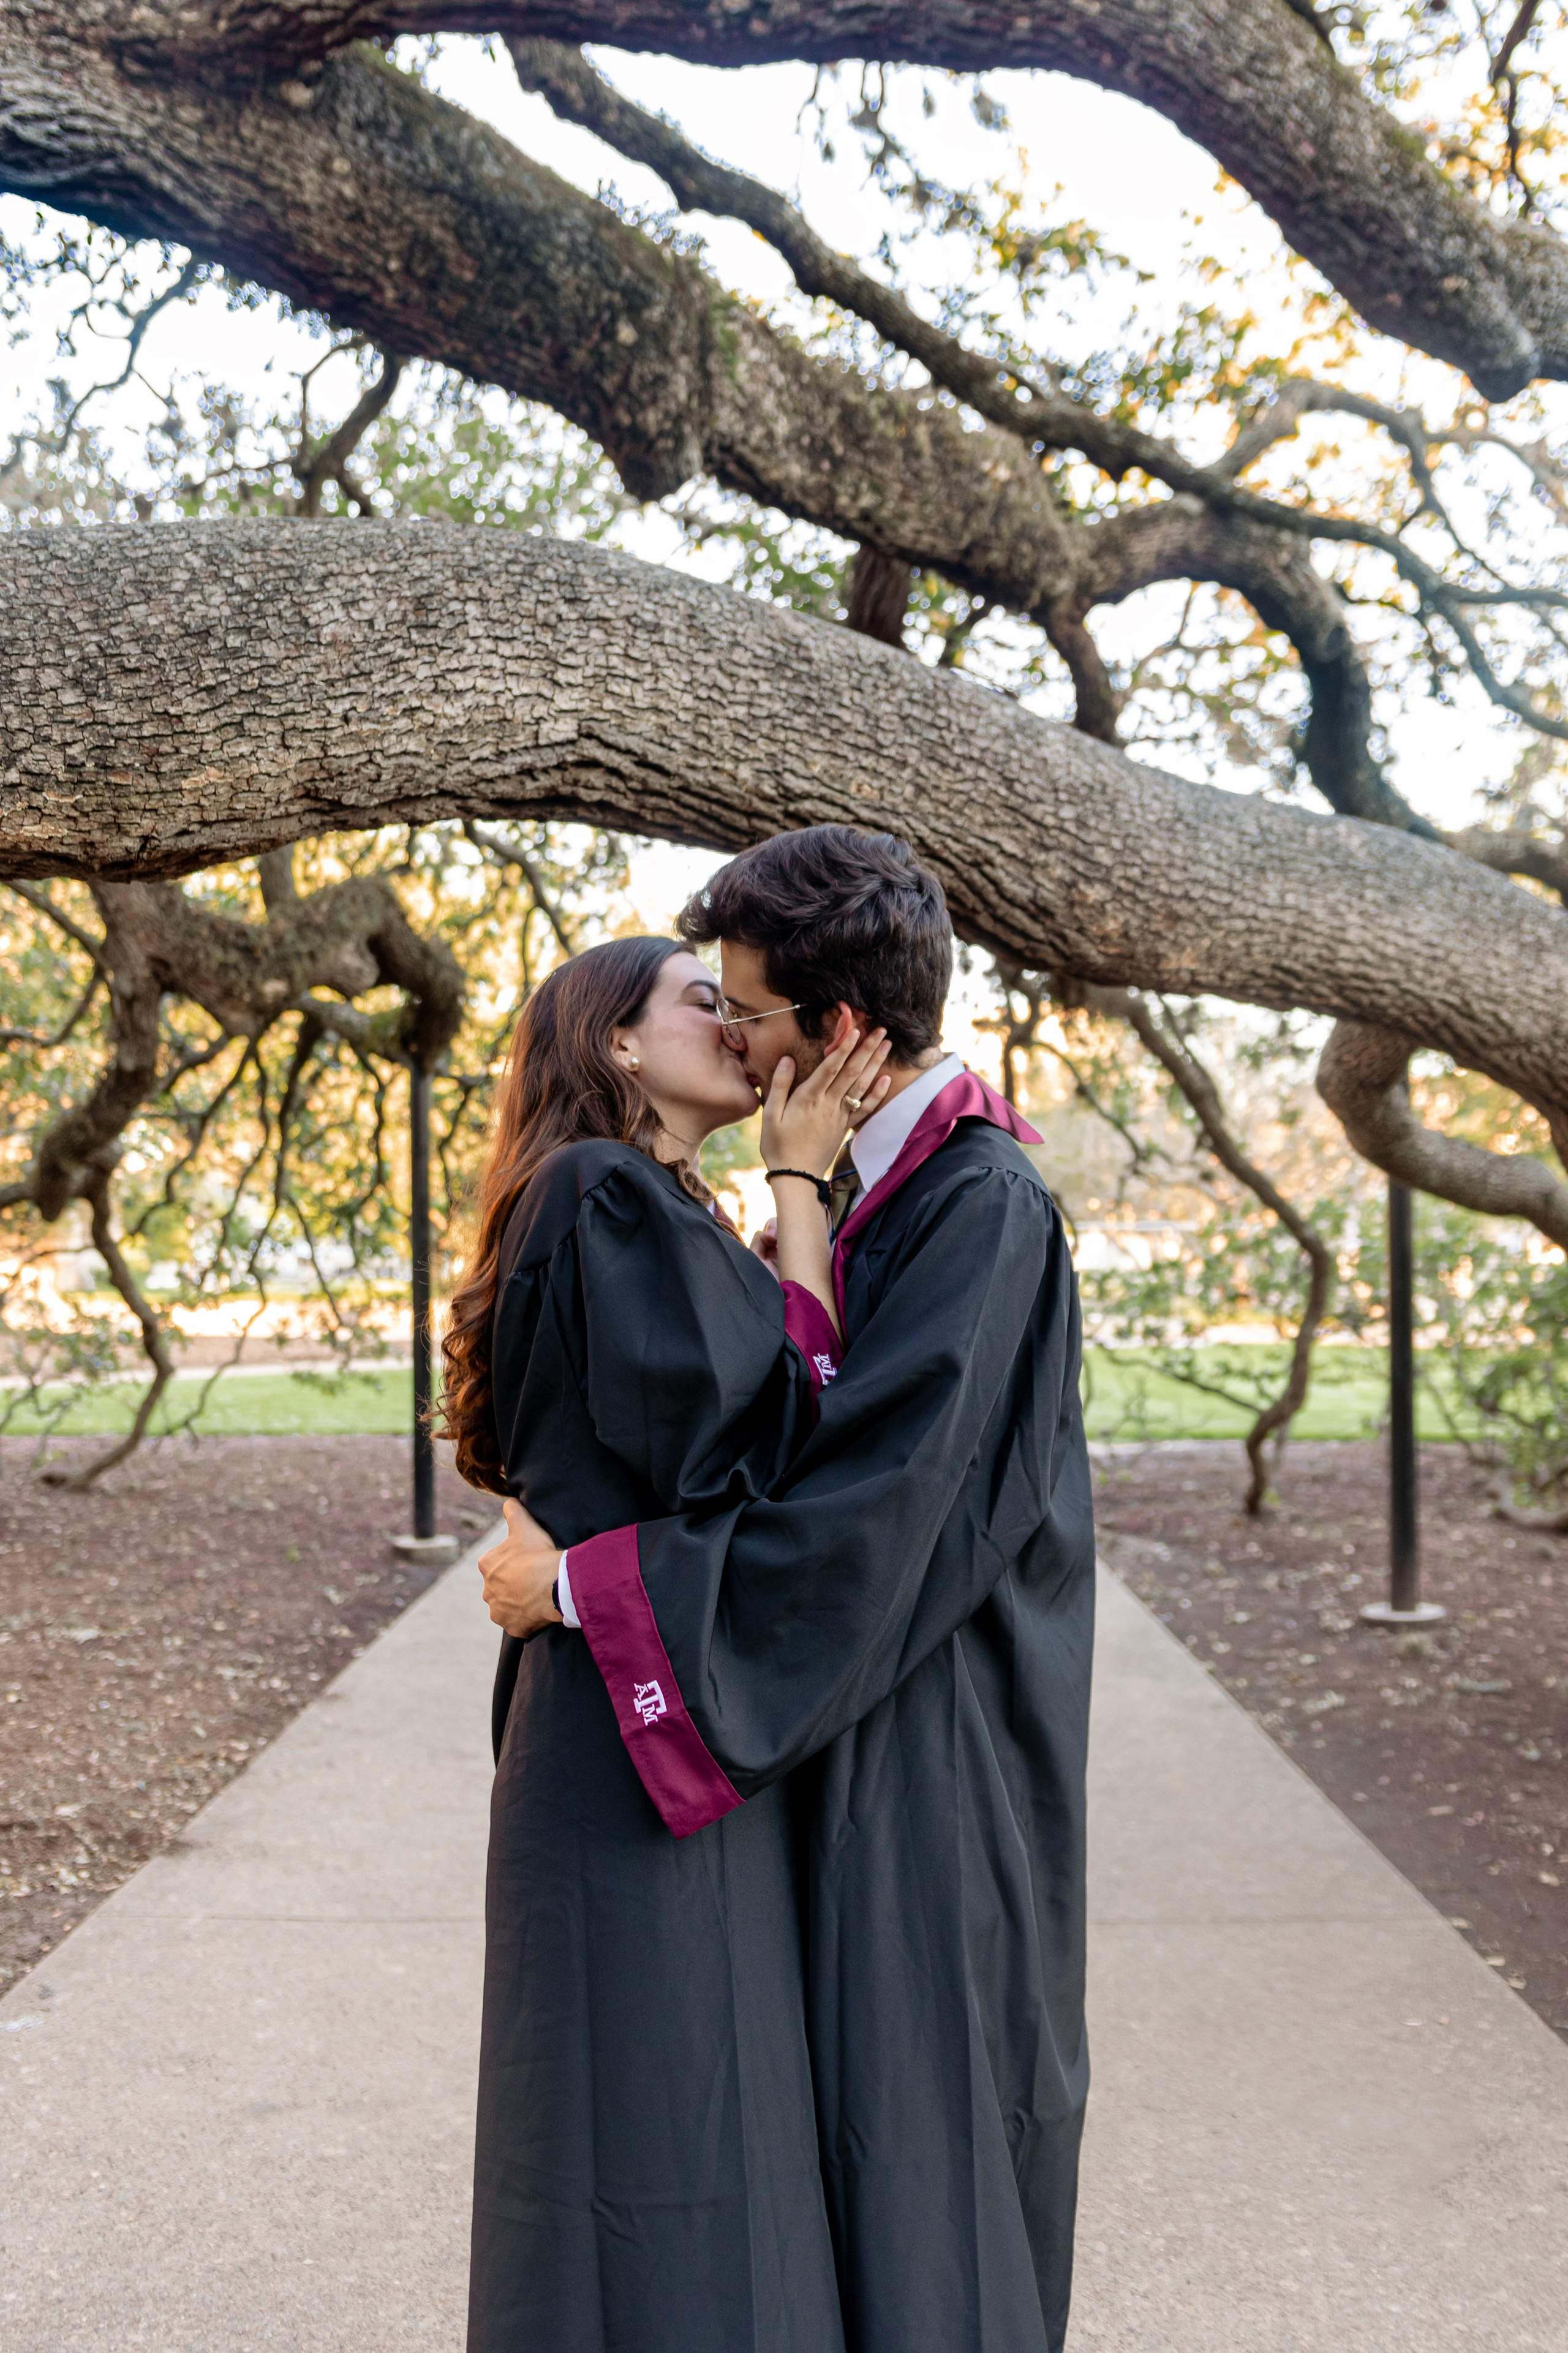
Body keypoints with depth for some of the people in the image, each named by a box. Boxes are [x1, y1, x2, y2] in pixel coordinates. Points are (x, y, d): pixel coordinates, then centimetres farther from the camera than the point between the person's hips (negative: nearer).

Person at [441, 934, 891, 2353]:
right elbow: (772, 1416, -20)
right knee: (665, 2105, 0)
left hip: (632, 1720, 10)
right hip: (656, 1722, -10)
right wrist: (800, 1181, -12)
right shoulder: (611, 1197, -14)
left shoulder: (639, 1209, 18)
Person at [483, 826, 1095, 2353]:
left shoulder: (982, 1210, -22)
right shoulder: (869, 1181, 7)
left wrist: (580, 1580, -20)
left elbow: (856, 1514, -26)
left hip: (934, 1752, -9)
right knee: (857, 2106, 19)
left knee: (918, 2125, 4)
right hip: (853, 1723, 9)